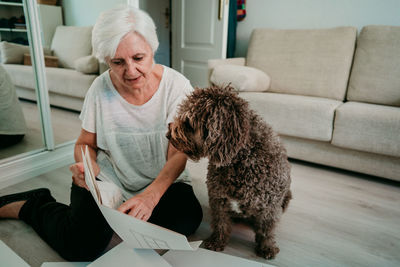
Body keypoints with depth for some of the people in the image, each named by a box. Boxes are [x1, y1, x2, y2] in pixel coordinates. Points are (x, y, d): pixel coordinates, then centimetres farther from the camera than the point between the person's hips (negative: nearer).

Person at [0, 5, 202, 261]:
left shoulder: (176, 86, -15)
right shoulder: (101, 88, -11)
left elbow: (179, 153, -18)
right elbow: (85, 143, 3)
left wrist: (151, 195, -35)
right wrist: (87, 167, -22)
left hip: (162, 180, 2)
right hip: (107, 177, -1)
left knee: (187, 219, -24)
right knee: (83, 245, -21)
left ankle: (124, 212, 4)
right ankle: (32, 205, 10)